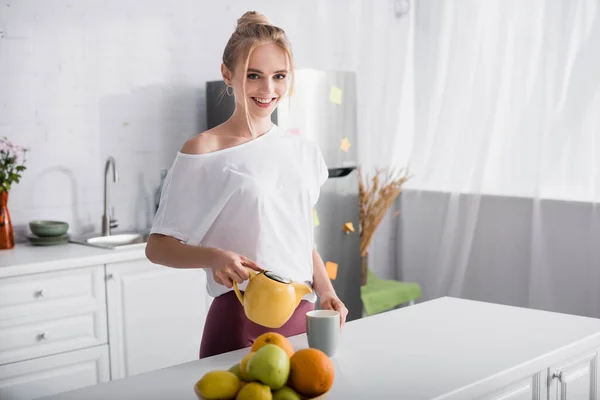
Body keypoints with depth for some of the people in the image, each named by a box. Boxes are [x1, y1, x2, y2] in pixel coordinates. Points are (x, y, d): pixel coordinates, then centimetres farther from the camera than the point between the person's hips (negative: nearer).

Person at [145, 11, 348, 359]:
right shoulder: (203, 153, -9)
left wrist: (326, 291, 2)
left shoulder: (304, 152, 7)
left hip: (300, 317, 5)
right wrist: (213, 257, -25)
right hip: (239, 321, -5)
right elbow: (158, 245, -8)